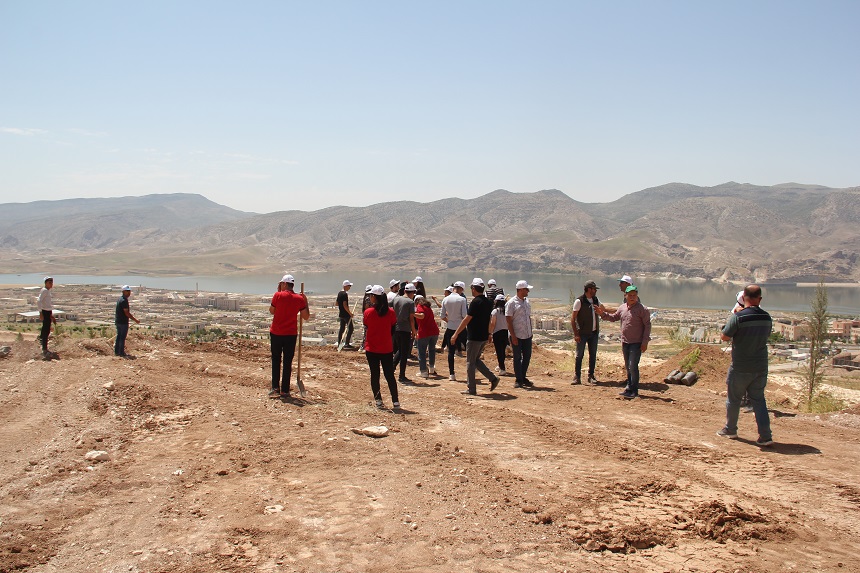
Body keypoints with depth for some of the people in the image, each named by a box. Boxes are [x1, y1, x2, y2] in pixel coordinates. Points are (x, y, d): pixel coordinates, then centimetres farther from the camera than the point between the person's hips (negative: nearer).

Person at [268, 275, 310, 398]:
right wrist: (305, 302, 10)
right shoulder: (300, 298, -3)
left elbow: (271, 311, 8)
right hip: (291, 334, 1)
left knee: (276, 360, 11)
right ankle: (285, 390, 8)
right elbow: (306, 317, 2)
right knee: (287, 362, 6)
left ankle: (275, 387, 6)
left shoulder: (278, 295, -8)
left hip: (276, 333, -1)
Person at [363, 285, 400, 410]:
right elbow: (393, 325, 4)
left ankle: (378, 400, 9)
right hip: (387, 349, 1)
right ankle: (395, 401, 8)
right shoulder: (390, 312, -6)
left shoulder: (368, 312, -10)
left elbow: (366, 327, 2)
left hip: (371, 349, -1)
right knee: (390, 375, 9)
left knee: (374, 375, 9)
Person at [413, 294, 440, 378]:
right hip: (434, 331, 7)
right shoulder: (428, 307, 20)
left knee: (422, 353, 3)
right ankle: (432, 368, 31)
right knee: (432, 349, 26)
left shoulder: (419, 306, -1)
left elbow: (422, 316, -20)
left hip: (424, 333, -7)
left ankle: (424, 372, 2)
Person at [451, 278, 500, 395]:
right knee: (476, 359, 20)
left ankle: (471, 389, 6)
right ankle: (493, 378, 11)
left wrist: (456, 334, -16)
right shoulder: (488, 302, 9)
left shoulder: (475, 302, -16)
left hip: (474, 337, -8)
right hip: (484, 337, 8)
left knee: (470, 362, 2)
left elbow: (467, 319, -19)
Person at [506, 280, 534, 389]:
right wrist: (513, 336, -16)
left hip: (527, 335, 6)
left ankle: (523, 377, 23)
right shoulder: (511, 303, -10)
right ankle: (519, 380, 9)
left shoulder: (527, 302, 11)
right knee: (517, 358, 1)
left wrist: (530, 332, 15)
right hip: (517, 336, -6)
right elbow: (509, 320, -12)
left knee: (527, 356, 9)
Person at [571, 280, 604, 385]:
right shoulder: (579, 301, -9)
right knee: (579, 355, -2)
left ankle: (591, 376, 17)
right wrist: (576, 334, -15)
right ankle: (577, 376, 5)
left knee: (593, 355, 8)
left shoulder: (596, 300, 9)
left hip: (594, 333, 6)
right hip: (583, 333, -6)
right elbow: (573, 319, -10)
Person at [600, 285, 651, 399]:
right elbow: (613, 317, 23)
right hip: (625, 342, 6)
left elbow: (647, 325, -9)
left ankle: (634, 391, -3)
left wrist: (645, 342, -13)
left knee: (633, 366, -11)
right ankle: (629, 388, 24)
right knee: (628, 367, 14)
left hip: (636, 343, -6)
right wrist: (602, 313, 8)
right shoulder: (622, 308, 9)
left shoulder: (642, 309, -8)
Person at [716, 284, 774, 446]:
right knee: (758, 399, 11)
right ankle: (765, 436, 5)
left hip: (740, 368, -4)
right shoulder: (767, 317, -1)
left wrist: (730, 318, 3)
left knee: (734, 398, 12)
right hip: (761, 367, 4)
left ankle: (730, 430, 27)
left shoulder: (738, 317, -18)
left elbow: (724, 336, -10)